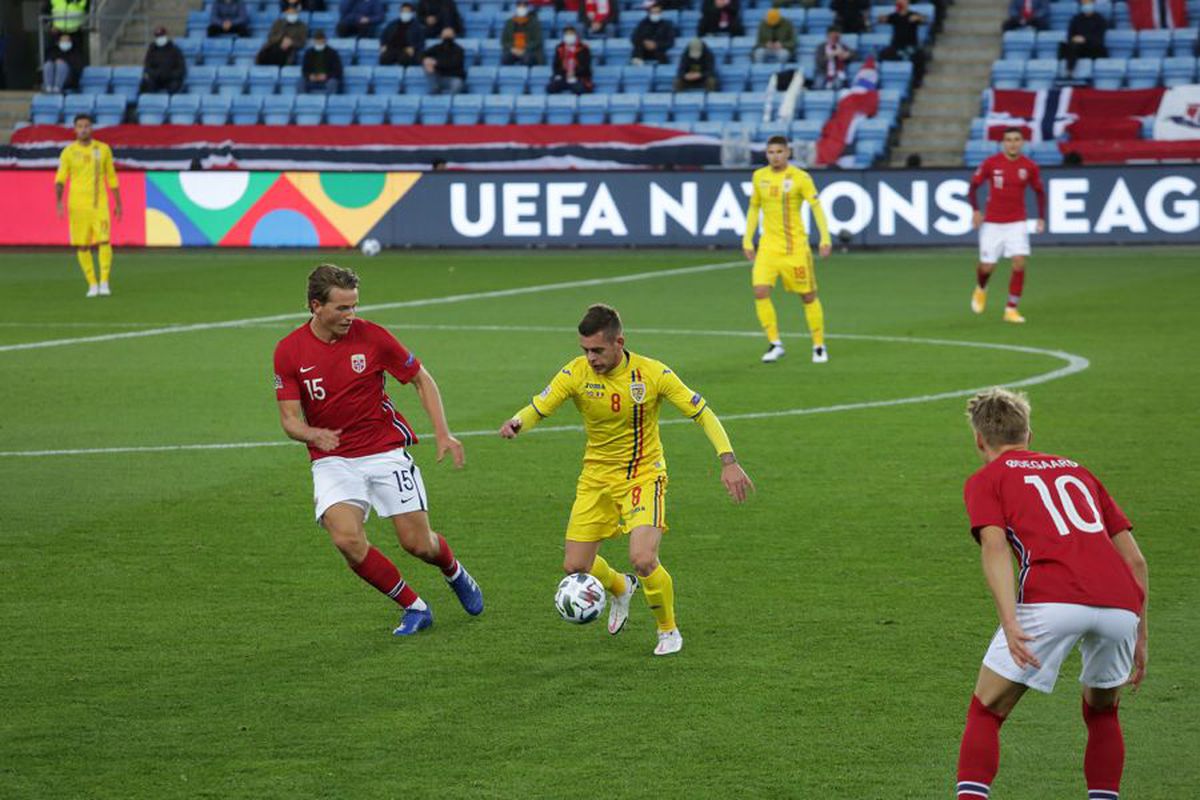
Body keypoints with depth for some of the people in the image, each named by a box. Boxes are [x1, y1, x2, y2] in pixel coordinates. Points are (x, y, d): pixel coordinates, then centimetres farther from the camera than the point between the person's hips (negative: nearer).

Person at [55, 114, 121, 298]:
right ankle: (92, 285, 14)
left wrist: (118, 204, 12)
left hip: (99, 204, 0)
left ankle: (104, 283, -8)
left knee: (104, 241, -14)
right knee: (82, 245, 2)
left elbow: (111, 177, 11)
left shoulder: (103, 149, 3)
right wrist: (58, 201, -21)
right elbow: (60, 179, -5)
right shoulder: (68, 152, -1)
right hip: (77, 205, 0)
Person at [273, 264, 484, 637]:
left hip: (386, 452, 0)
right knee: (346, 538, -22)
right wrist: (314, 434, -30)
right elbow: (289, 418, -7)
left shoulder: (371, 336, -9)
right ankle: (414, 608, -2)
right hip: (332, 461, 0)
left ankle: (455, 572, 36)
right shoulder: (289, 351, -7)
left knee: (418, 543, -2)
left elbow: (421, 379, 3)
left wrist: (443, 433, -8)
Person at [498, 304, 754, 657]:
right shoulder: (576, 373, -13)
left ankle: (669, 631, 5)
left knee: (643, 560, -23)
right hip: (596, 477, 3)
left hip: (644, 475, -3)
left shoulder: (652, 374, -17)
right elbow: (537, 409, -9)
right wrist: (516, 423, -33)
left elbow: (702, 413, -10)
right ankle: (620, 588, 38)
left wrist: (728, 461, -20)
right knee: (575, 567, 1)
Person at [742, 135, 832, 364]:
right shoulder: (759, 177, 7)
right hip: (768, 245, 3)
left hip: (795, 246, -3)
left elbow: (816, 207, -12)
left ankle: (819, 346, 18)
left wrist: (825, 238, -23)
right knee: (760, 291, -14)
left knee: (808, 295, 3)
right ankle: (775, 344, -3)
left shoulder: (800, 177, -7)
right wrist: (747, 240, 15)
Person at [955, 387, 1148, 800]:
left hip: (1052, 601, -4)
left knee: (986, 712, 8)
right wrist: (1139, 636, 29)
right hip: (1120, 605, 4)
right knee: (1101, 712, 28)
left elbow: (994, 548, -2)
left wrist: (1010, 623, -12)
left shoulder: (985, 479, 18)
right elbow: (1135, 560, 26)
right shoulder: (1078, 472, 32)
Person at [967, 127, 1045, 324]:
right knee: (987, 266, 2)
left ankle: (1011, 309, -5)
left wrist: (1041, 217, 1)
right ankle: (981, 289, 40)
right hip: (992, 223, 0)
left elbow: (1039, 192, 11)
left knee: (1019, 262, -16)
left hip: (1017, 223, 1)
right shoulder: (991, 163, -7)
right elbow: (973, 186, 2)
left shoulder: (1029, 167, -4)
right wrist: (975, 210, -12)